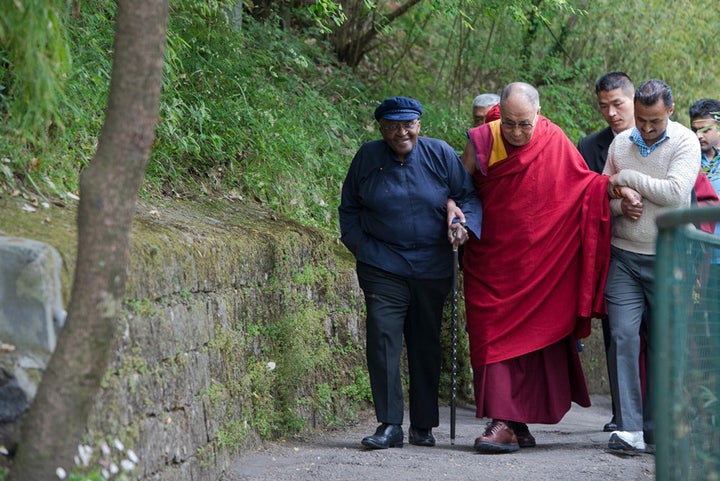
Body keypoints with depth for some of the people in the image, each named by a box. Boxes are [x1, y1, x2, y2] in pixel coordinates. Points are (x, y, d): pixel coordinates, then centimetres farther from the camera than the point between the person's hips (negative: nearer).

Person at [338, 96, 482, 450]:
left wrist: (464, 222, -16)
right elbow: (349, 208, 12)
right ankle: (389, 425, -14)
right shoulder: (368, 157, 0)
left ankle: (423, 426, 19)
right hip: (383, 267, -1)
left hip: (432, 268, 1)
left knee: (426, 344, 8)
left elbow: (467, 195, 4)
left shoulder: (439, 154, -1)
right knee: (383, 339, -15)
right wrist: (360, 245, 1)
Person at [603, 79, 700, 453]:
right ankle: (629, 428, -11)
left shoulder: (685, 143, -5)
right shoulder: (620, 143, 8)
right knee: (623, 336, -10)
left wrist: (627, 177, -10)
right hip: (624, 257, 3)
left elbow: (675, 191, -18)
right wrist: (620, 206, -8)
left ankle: (655, 428, 13)